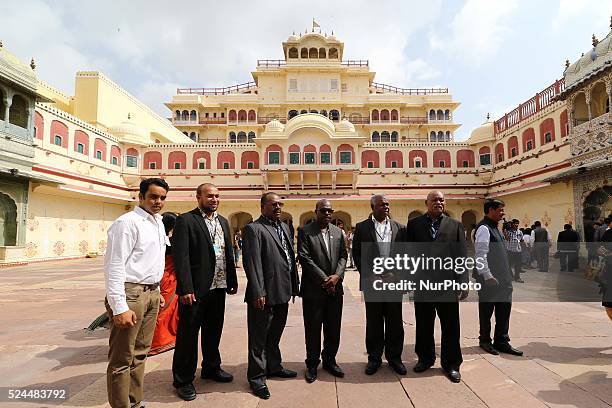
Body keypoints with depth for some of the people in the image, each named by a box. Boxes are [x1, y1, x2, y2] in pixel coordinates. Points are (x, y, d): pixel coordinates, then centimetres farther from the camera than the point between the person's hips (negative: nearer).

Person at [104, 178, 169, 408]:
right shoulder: (128, 222, -12)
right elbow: (114, 267, -17)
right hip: (130, 293, -8)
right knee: (122, 359, 2)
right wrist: (120, 307, -20)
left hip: (151, 293, 8)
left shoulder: (158, 223, 13)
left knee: (140, 353, 17)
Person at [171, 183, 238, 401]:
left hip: (218, 287, 7)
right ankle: (183, 380, 22)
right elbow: (180, 256, -14)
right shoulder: (185, 220, -8)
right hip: (196, 289, -6)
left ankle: (211, 368, 38)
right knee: (188, 334, 6)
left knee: (213, 331, 20)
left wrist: (232, 281, 10)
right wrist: (186, 289, -19)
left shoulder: (223, 221, 13)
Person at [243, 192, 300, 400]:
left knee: (275, 334, 23)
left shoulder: (285, 227, 13)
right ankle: (257, 377, 22)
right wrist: (258, 293, -22)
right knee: (259, 337, 7)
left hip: (282, 293, 8)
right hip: (264, 295, -8)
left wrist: (294, 285, 12)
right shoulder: (253, 229, -12)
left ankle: (274, 366, 40)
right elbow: (252, 263, -18)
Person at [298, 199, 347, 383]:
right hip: (313, 289, -4)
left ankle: (329, 360, 30)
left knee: (333, 328, 13)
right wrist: (324, 280, -14)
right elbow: (305, 258, -12)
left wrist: (337, 276, -11)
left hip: (335, 288, 4)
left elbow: (343, 256, 7)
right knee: (313, 328, 6)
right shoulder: (305, 231, -5)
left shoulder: (338, 232, 11)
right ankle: (312, 364, 22)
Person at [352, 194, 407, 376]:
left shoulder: (397, 226, 8)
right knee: (373, 322, 7)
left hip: (394, 281, 2)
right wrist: (369, 275, -8)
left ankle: (394, 357, 25)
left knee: (395, 322, 9)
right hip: (372, 282, -2)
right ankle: (374, 358, 21)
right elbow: (357, 253, 0)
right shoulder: (362, 227, 2)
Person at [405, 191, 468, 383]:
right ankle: (425, 358, 33)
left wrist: (463, 284, -3)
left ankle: (451, 363, 27)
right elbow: (408, 252, 1)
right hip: (422, 284, 0)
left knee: (450, 327, 10)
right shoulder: (414, 224, 4)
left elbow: (462, 257, 3)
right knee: (423, 326, 13)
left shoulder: (455, 225, 6)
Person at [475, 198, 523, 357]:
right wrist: (488, 276, -21)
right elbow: (481, 255, -21)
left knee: (504, 309, 12)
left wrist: (507, 275, 18)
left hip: (502, 279, 9)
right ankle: (485, 341, 21)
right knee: (486, 311, 6)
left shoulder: (494, 227, 14)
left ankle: (501, 342, 23)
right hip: (490, 280, -9)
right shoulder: (484, 228, -15)